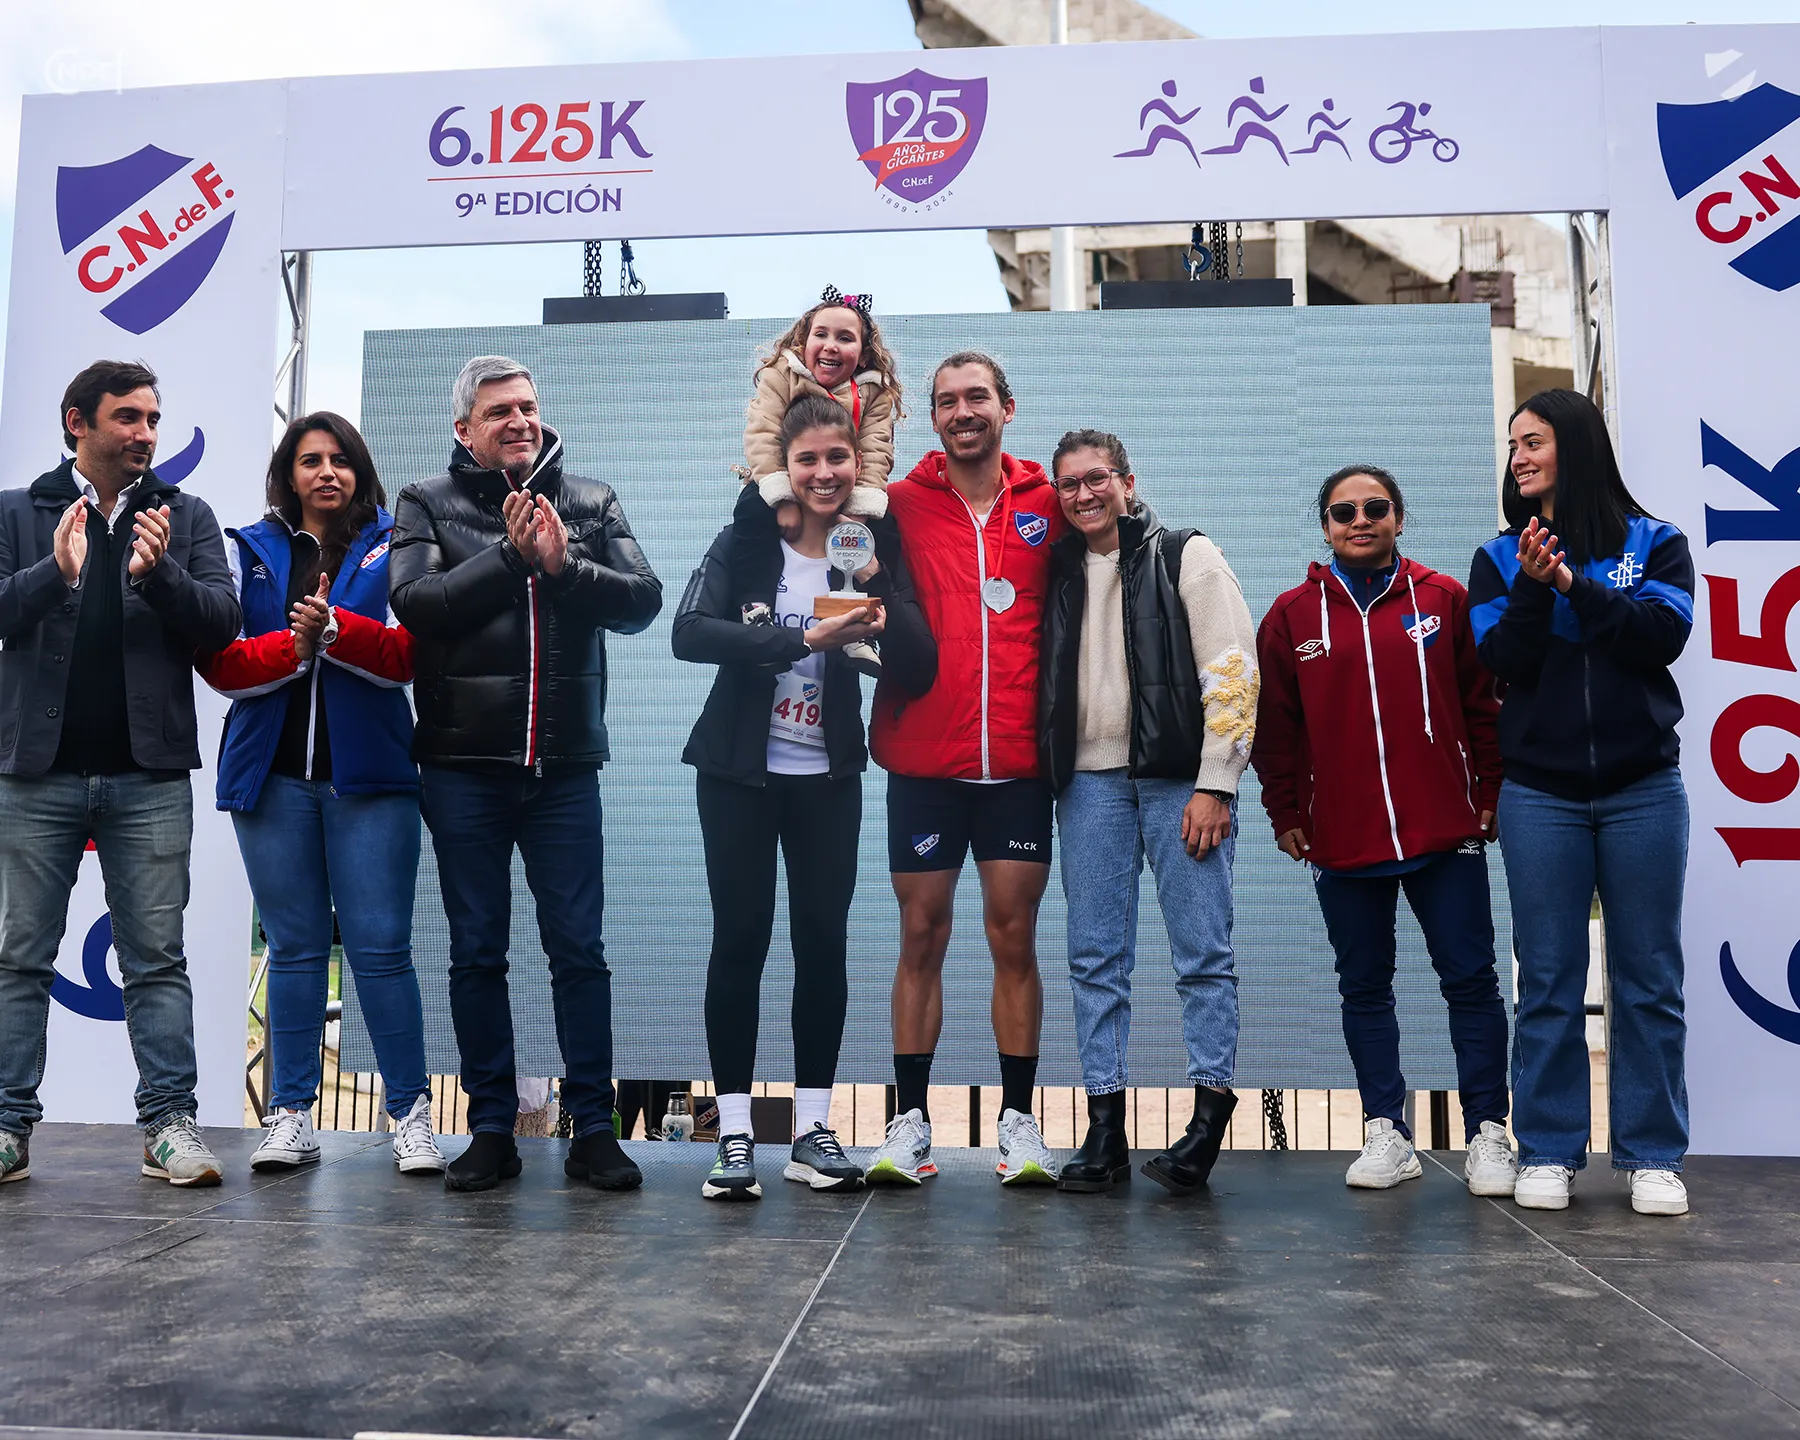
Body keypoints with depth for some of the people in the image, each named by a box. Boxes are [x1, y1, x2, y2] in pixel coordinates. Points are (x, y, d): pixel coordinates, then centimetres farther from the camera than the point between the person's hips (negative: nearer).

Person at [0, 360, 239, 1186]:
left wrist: (159, 572, -19)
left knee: (157, 957, 2)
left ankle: (170, 1124, 4)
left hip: (149, 772, 0)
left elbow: (221, 621, -1)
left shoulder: (185, 516, 10)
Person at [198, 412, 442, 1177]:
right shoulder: (251, 551, 13)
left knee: (380, 945, -4)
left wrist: (334, 629, -19)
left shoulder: (390, 549, 7)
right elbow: (218, 660, 3)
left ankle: (411, 1114, 4)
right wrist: (293, 646, -11)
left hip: (367, 772, -2)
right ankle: (291, 1116, 13)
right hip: (273, 771, 2)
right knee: (294, 946, 6)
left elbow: (407, 654, -5)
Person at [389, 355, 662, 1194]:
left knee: (578, 948, 2)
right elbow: (414, 602, -11)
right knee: (476, 952, 7)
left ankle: (593, 1130, 12)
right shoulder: (427, 504, 6)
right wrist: (511, 554, -15)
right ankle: (491, 1130, 19)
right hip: (463, 766, 0)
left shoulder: (591, 503, 9)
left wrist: (564, 565, -18)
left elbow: (642, 599, -4)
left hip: (564, 764, 1)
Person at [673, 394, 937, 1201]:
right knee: (740, 939, -1)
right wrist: (805, 638, -28)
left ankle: (811, 1128, 13)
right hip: (740, 771, -1)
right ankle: (733, 1133, 7)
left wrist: (877, 587, -21)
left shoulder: (877, 547, 0)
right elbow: (690, 632, -20)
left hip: (828, 776, 2)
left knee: (823, 940, 2)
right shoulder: (747, 538, -4)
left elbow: (919, 672, -8)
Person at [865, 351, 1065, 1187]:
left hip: (1018, 761, 1)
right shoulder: (902, 506, 4)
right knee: (921, 936, 5)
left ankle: (1018, 1120, 17)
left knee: (1014, 936, 5)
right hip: (922, 759, 0)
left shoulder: (1046, 503, 6)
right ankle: (911, 1120, 15)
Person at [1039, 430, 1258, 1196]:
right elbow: (1048, 678, 19)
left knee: (1202, 953, -3)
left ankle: (1208, 1116, 4)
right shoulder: (1058, 571, 16)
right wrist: (1048, 779, 6)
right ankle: (1105, 1125, 10)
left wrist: (1214, 785, -11)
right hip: (1089, 781, 4)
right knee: (1095, 958, 4)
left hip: (1179, 779, -4)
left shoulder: (1186, 556, 3)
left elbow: (1232, 671, -4)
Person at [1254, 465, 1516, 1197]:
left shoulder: (1445, 600, 4)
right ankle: (1387, 1134, 19)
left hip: (1446, 832, -1)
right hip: (1342, 840, 1)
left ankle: (1488, 1135, 15)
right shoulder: (1292, 615, 6)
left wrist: (1490, 795, 3)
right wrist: (1285, 816, 5)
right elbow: (1274, 726, 7)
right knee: (1364, 989, 8)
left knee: (1471, 979, 3)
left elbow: (1483, 704, 6)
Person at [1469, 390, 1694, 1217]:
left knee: (1649, 978, 4)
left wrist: (1574, 585, -15)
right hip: (1540, 794, 1)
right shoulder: (1499, 559, 9)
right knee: (1548, 981, 3)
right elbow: (1502, 661, -4)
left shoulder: (1654, 544, 6)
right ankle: (1547, 1153, 11)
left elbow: (1663, 637, -10)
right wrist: (1532, 591, -18)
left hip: (1642, 789, 0)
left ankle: (1652, 1156, 13)